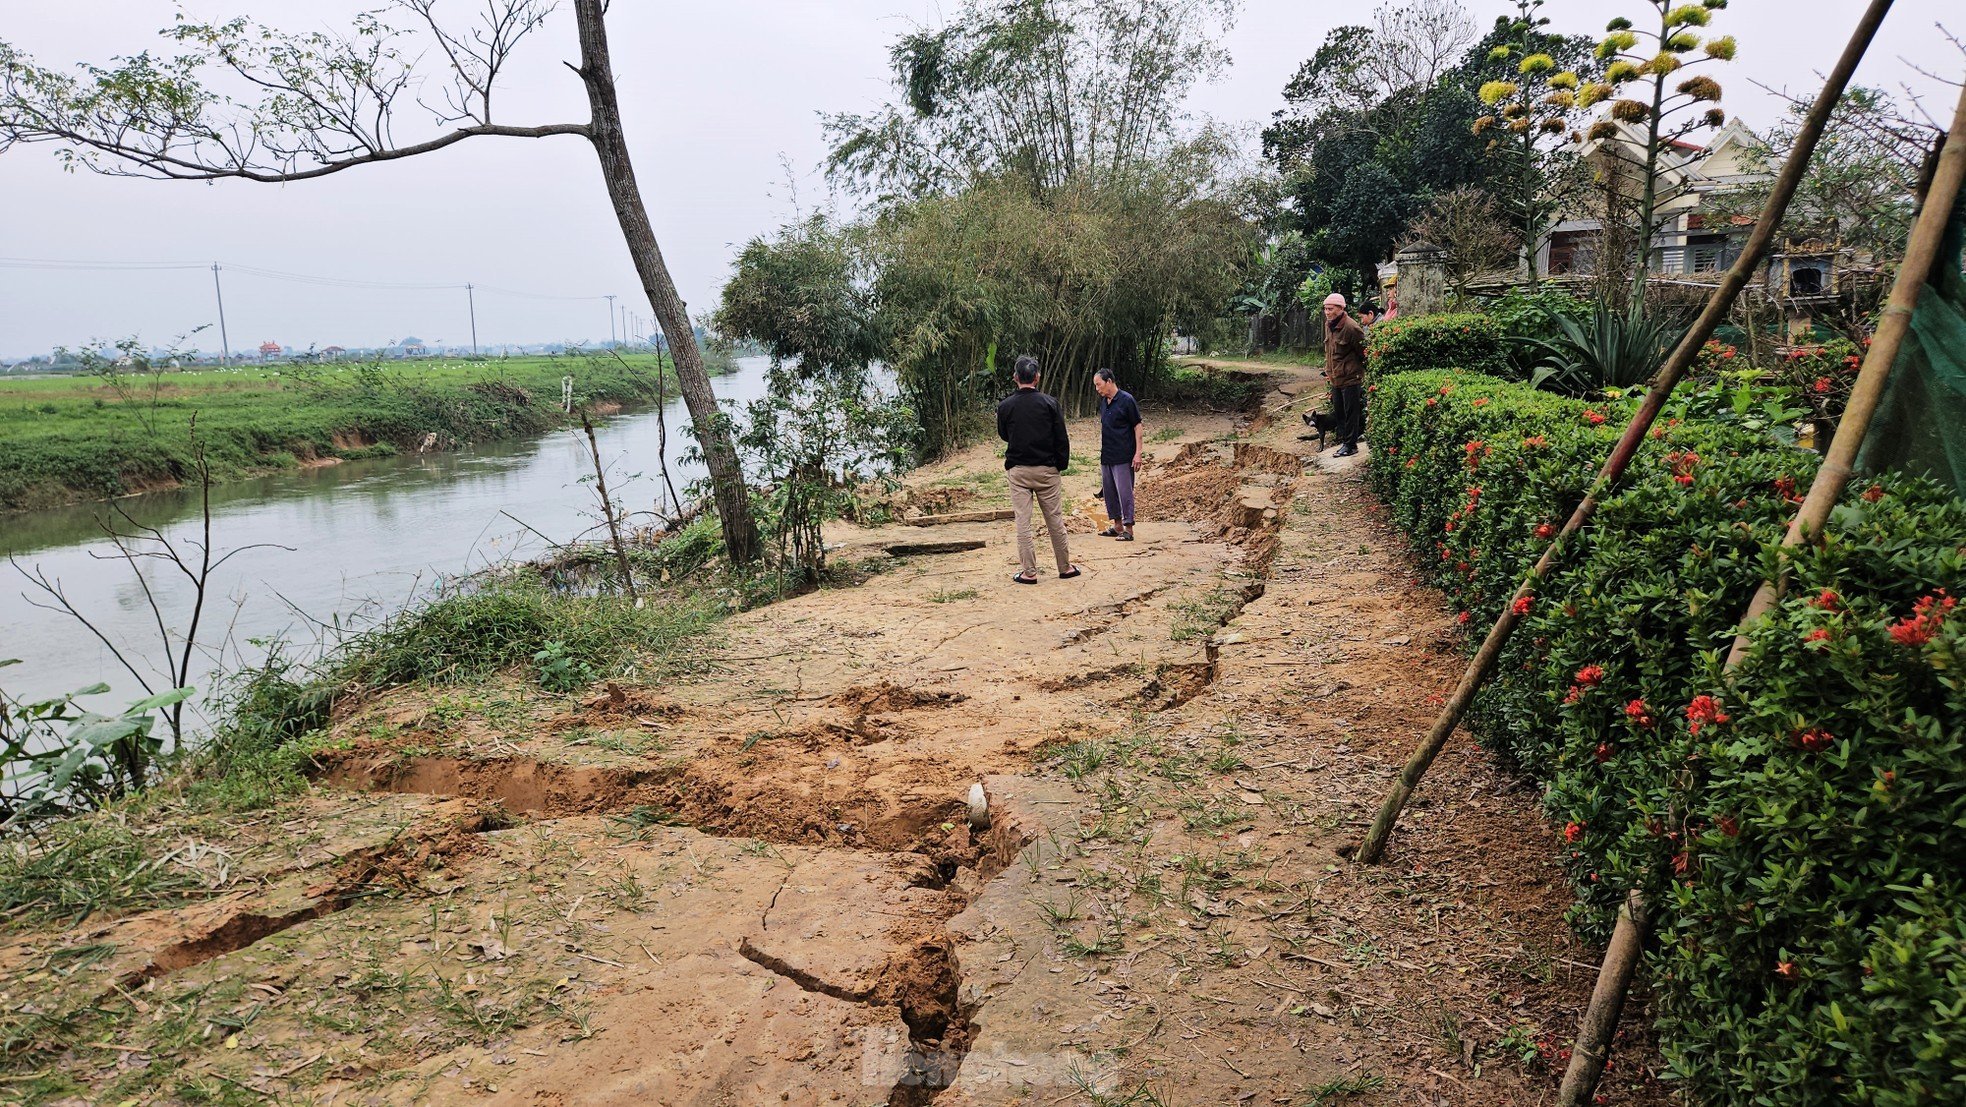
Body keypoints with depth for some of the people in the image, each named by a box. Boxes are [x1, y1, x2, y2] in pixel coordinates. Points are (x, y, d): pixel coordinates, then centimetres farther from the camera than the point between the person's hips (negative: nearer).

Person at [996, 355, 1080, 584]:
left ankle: (1029, 572, 2)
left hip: (1017, 471, 0)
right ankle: (1065, 567, 18)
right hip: (1046, 470, 0)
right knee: (1055, 519, 9)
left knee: (1023, 522, 2)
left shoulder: (1005, 406, -3)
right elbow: (1061, 439, -4)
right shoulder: (1049, 403, -5)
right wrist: (1062, 464, 7)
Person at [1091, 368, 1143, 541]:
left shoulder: (1126, 400, -11)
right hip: (1106, 456, 8)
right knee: (1109, 491, 11)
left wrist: (1138, 453, -14)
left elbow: (1138, 427, -10)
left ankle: (1128, 529, -2)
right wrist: (1104, 450, 17)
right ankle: (1117, 526, 21)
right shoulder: (1103, 402, 11)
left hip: (1123, 456, -8)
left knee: (1124, 491, -7)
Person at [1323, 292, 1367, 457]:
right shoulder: (1328, 325, 8)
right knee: (1338, 411, 15)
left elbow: (1363, 351, -13)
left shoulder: (1351, 327, -19)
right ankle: (1344, 440, 26)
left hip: (1350, 378, -9)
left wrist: (1359, 370, -4)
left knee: (1351, 412, -1)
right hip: (1335, 378, 9)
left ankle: (1350, 445, 5)